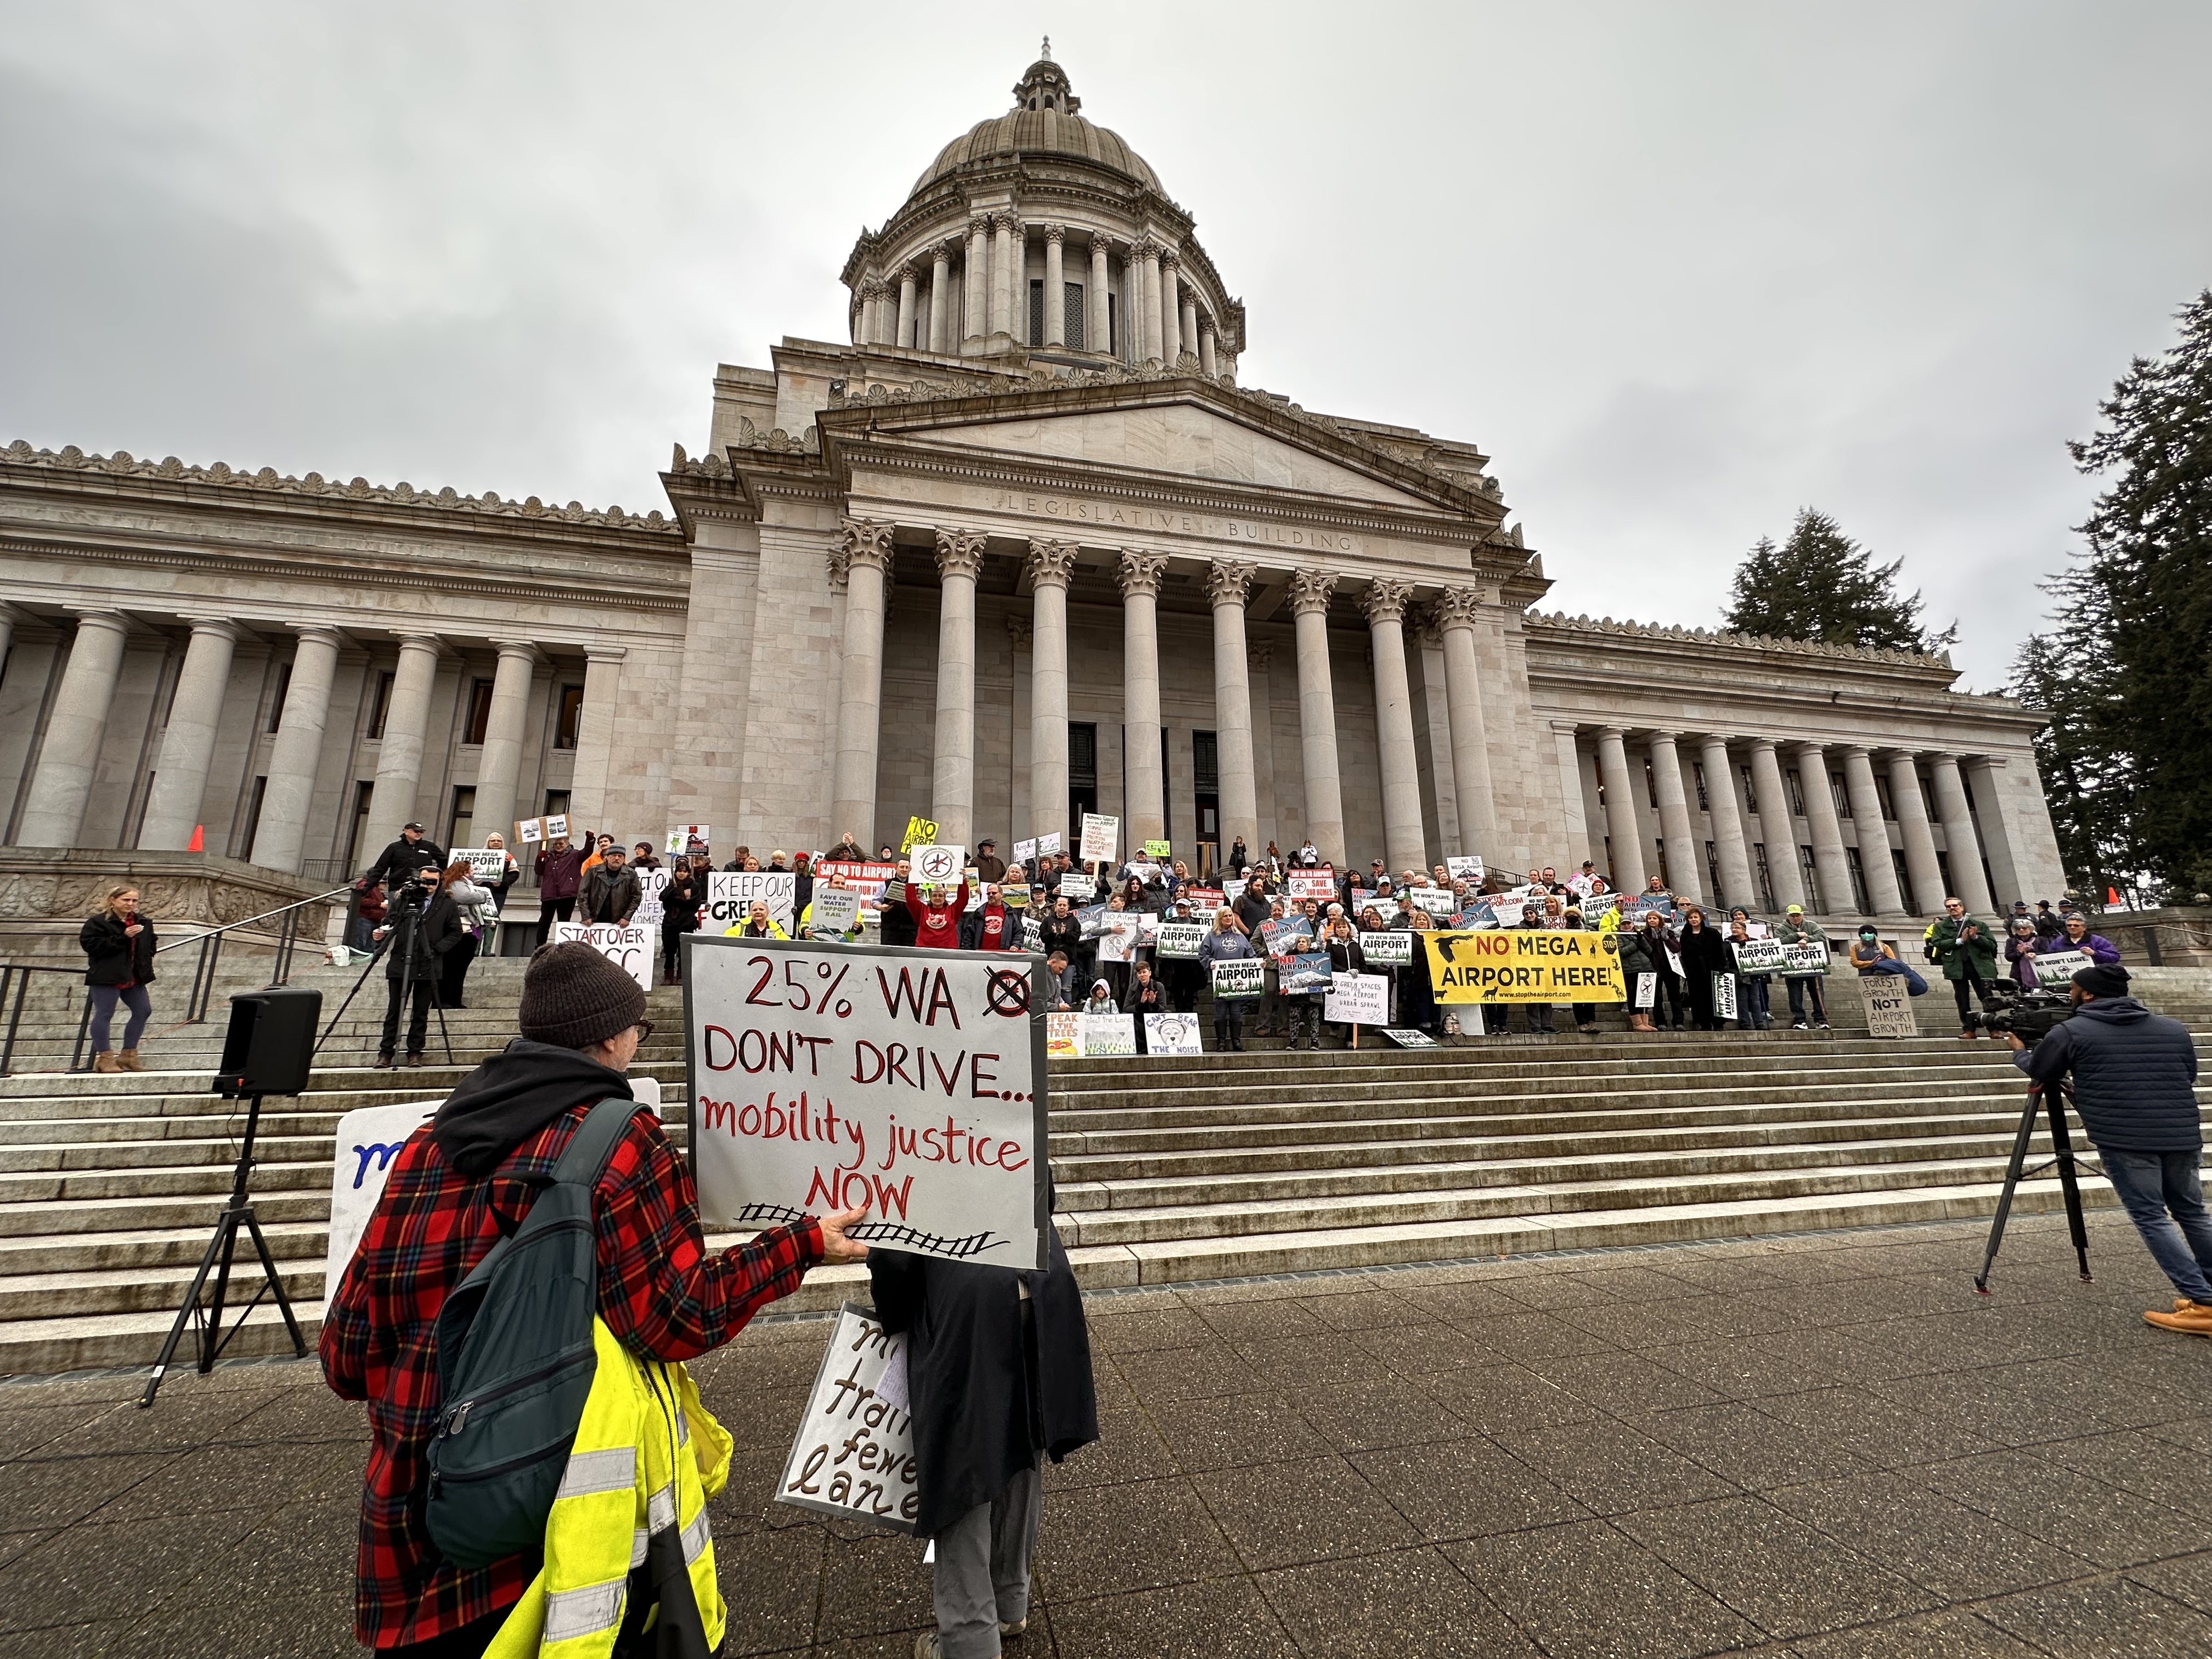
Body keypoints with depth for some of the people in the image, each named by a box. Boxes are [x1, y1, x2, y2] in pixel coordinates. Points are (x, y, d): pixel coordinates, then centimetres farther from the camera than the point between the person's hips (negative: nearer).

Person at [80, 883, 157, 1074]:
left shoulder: (143, 922, 12)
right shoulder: (97, 922, -8)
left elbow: (150, 945, 25)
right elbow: (92, 945, -19)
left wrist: (145, 962, 9)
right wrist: (123, 937, -26)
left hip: (134, 977, 7)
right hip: (107, 977, -7)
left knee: (143, 1011, 8)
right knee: (104, 1014, -4)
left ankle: (129, 1055, 20)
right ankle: (105, 1058, 5)